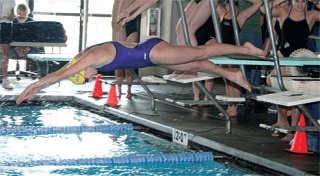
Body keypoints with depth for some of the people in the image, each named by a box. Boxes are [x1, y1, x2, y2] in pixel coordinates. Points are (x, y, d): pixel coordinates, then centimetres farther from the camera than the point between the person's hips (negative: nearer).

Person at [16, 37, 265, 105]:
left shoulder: (92, 58, -24)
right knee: (195, 65, 14)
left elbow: (60, 74, -26)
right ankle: (232, 75, 23)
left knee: (201, 53, -1)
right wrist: (37, 88, 10)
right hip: (149, 54, 8)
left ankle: (244, 48, 7)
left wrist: (33, 86, -23)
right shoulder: (85, 55, 2)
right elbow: (61, 72, 12)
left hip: (153, 53, -8)